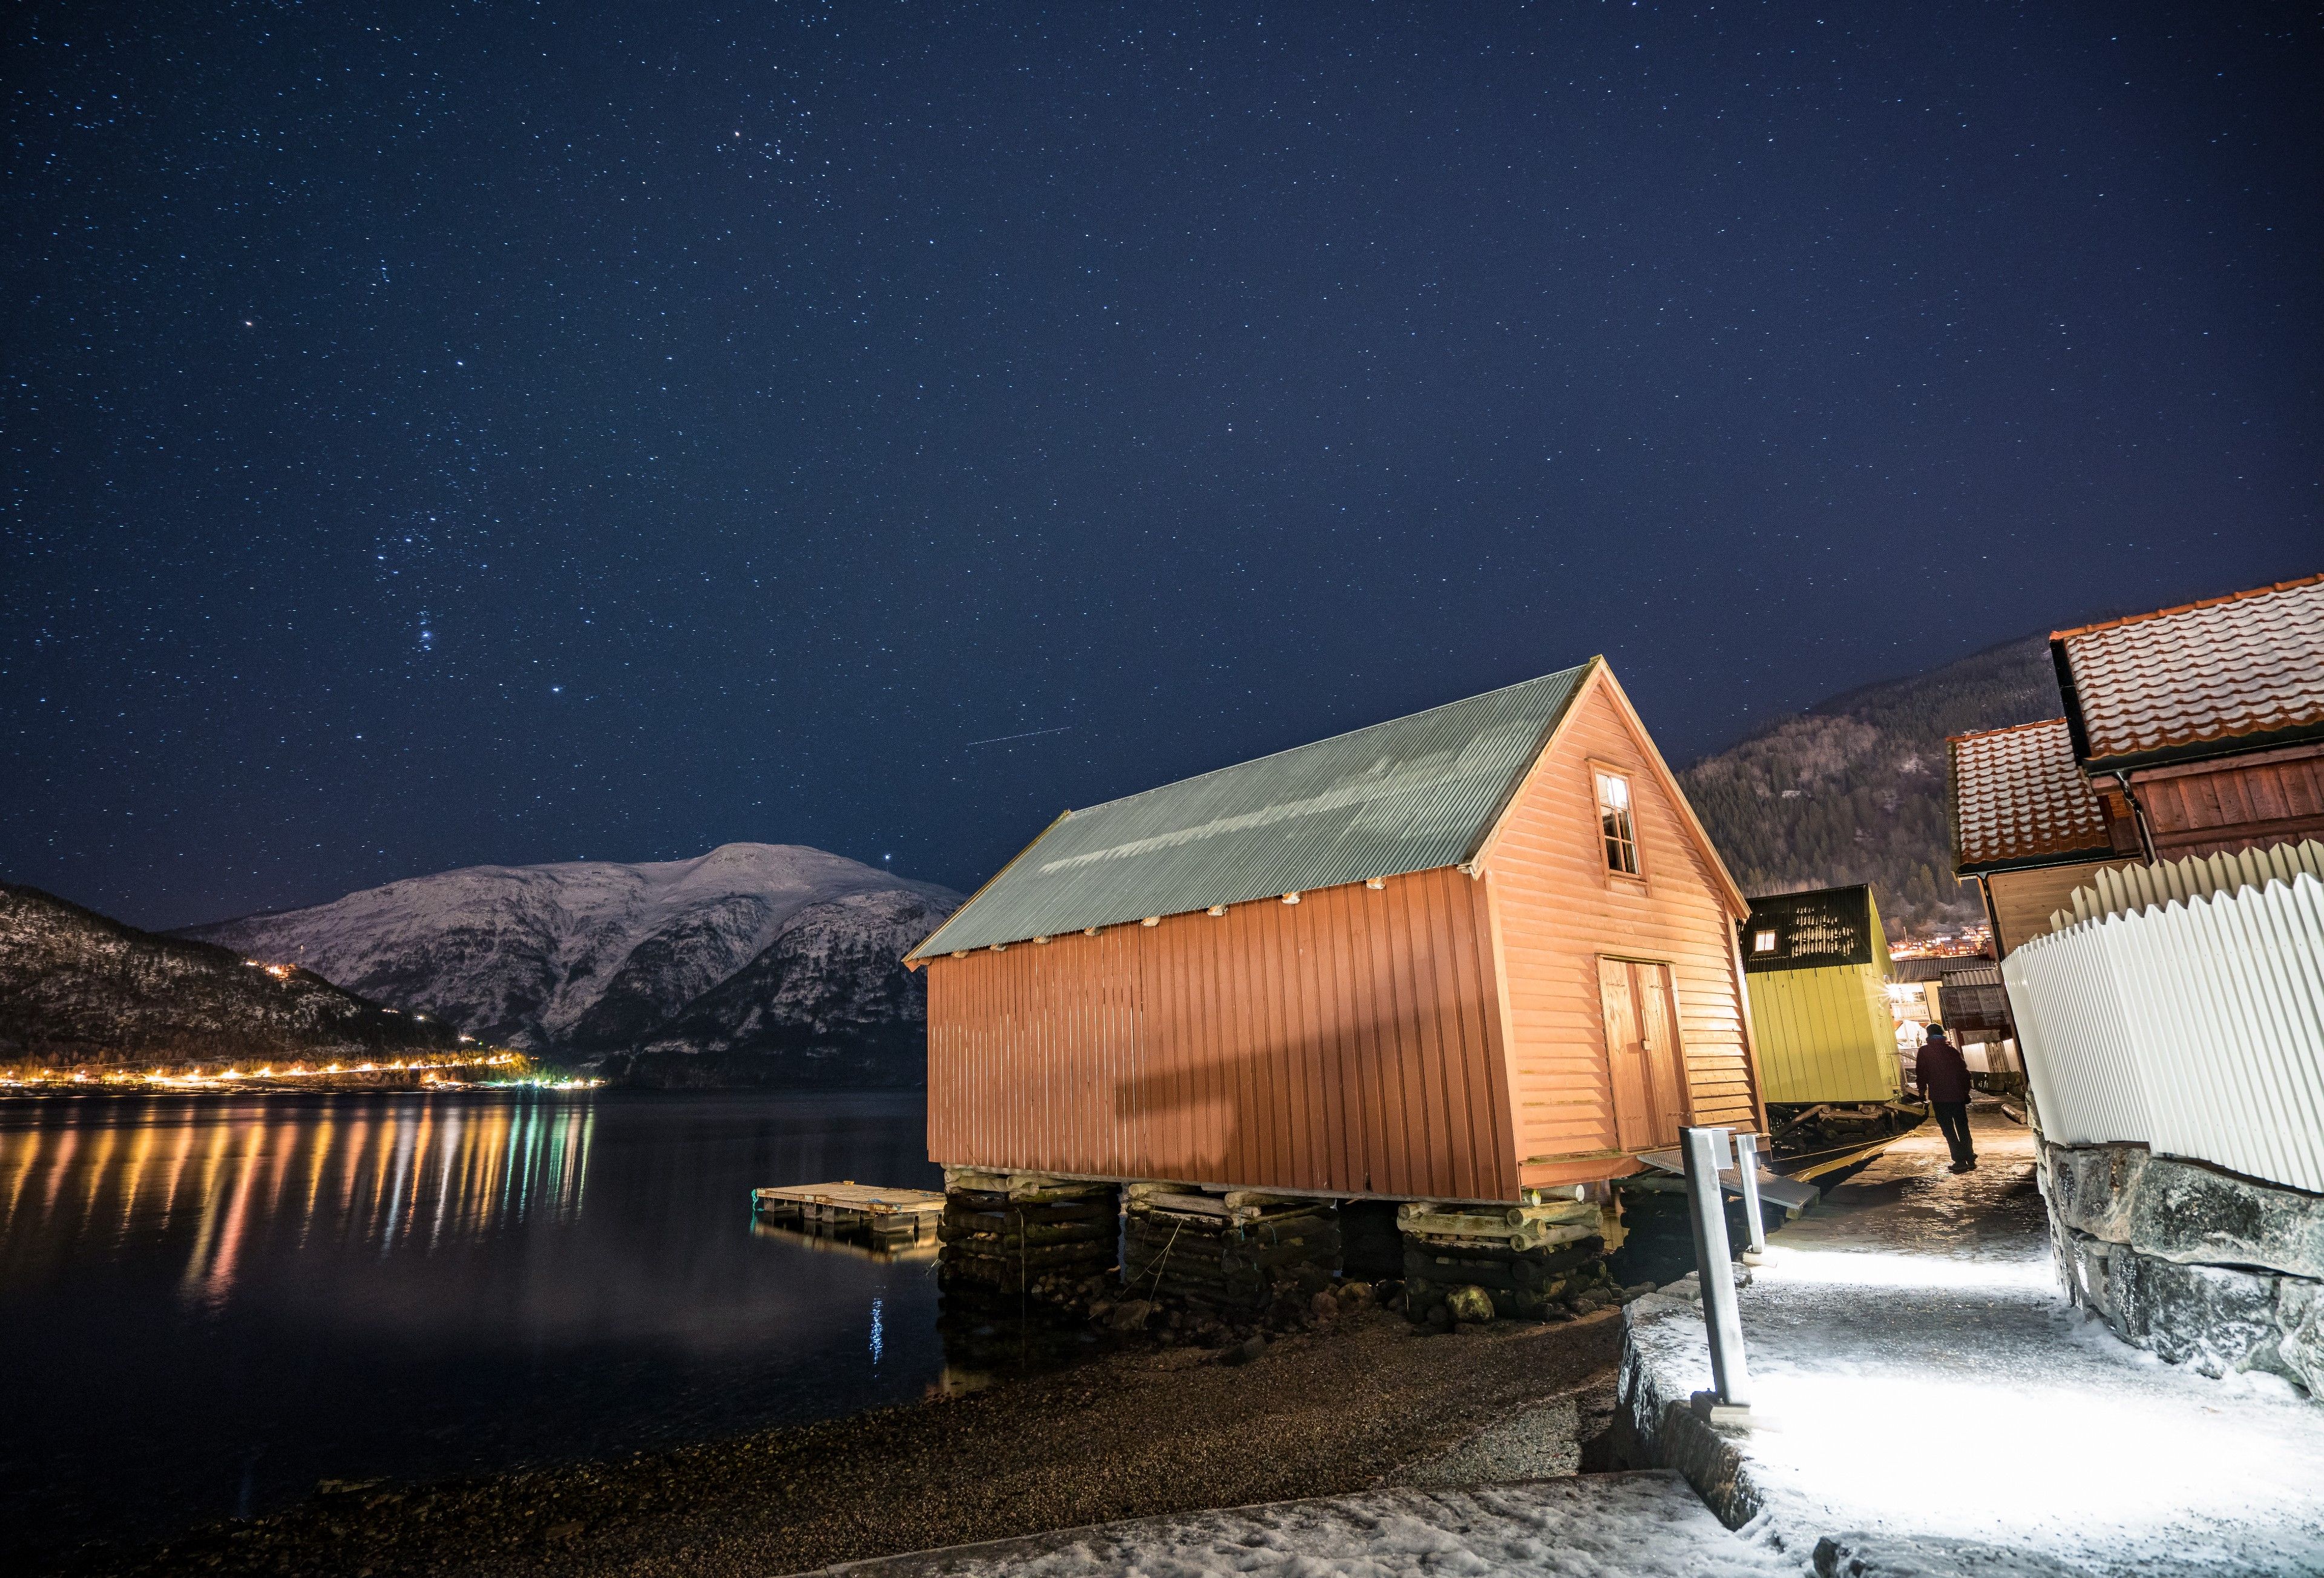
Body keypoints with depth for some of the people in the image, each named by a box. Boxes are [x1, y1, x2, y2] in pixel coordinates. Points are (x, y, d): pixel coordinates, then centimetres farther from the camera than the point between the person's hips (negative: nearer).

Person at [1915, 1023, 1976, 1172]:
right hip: (1958, 1095, 4)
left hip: (1939, 1097, -4)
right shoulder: (1953, 1050, 7)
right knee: (1963, 1128, 14)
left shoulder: (1924, 1052, -2)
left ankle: (1960, 1160, -6)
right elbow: (1964, 1071, 9)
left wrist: (1922, 1091, 8)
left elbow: (1921, 1073, -4)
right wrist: (1966, 1091, 18)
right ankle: (1970, 1159, 17)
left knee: (1948, 1129, 0)